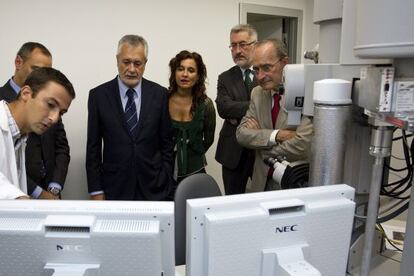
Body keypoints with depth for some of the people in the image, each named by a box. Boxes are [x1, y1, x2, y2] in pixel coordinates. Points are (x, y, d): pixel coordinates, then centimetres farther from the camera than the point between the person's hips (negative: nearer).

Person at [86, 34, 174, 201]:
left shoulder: (160, 94, -1)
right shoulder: (98, 95, -2)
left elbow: (167, 143, 4)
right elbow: (93, 146, 0)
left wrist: (166, 181, 1)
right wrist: (96, 191, -2)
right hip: (114, 189, 0)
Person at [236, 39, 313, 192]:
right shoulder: (257, 93, 2)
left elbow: (302, 146, -27)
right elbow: (241, 133, -4)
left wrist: (259, 133, -11)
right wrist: (276, 135, -21)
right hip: (262, 181, 5)